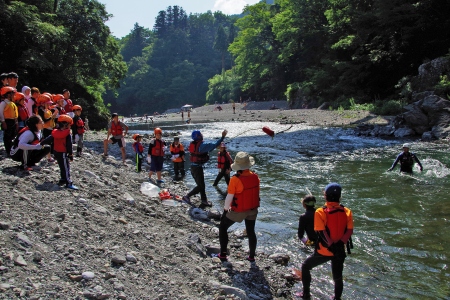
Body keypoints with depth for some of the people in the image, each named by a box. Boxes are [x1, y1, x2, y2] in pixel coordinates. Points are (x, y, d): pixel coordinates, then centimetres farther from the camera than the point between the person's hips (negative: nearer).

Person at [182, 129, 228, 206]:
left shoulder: (192, 144, 3)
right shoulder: (202, 145, -21)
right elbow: (214, 145, -23)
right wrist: (223, 136, -17)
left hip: (193, 166, 9)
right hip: (198, 167, -9)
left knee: (201, 185, 18)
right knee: (200, 186, 4)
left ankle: (204, 200, 26)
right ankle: (187, 197, 4)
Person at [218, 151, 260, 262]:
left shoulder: (235, 179, -26)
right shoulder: (255, 177, -10)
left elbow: (229, 197, -18)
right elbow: (257, 193, 2)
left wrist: (225, 208, 1)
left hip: (238, 211, -4)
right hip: (253, 210, 5)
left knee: (223, 228, 16)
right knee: (251, 232, 21)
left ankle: (223, 254, 20)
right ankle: (252, 256, 33)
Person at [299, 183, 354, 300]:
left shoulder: (320, 212, -13)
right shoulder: (347, 212, -3)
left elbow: (322, 232, -19)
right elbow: (350, 231, -10)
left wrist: (332, 246, -15)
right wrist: (339, 244, -14)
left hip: (323, 251, -3)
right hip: (340, 251, 3)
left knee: (305, 266, 20)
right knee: (338, 277, 22)